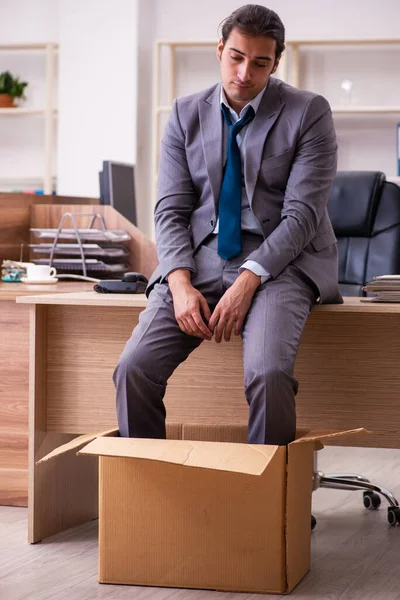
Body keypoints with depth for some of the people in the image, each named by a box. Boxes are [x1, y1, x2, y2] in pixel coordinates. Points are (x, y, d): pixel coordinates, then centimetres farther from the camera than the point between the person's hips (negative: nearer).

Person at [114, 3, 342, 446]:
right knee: (134, 368, -19)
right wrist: (180, 284, -13)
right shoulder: (186, 114, 9)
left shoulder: (309, 112, -2)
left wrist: (247, 281, -21)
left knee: (268, 373, -32)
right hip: (201, 259, 3)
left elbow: (301, 215, -9)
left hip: (278, 260, -3)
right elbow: (171, 210, 5)